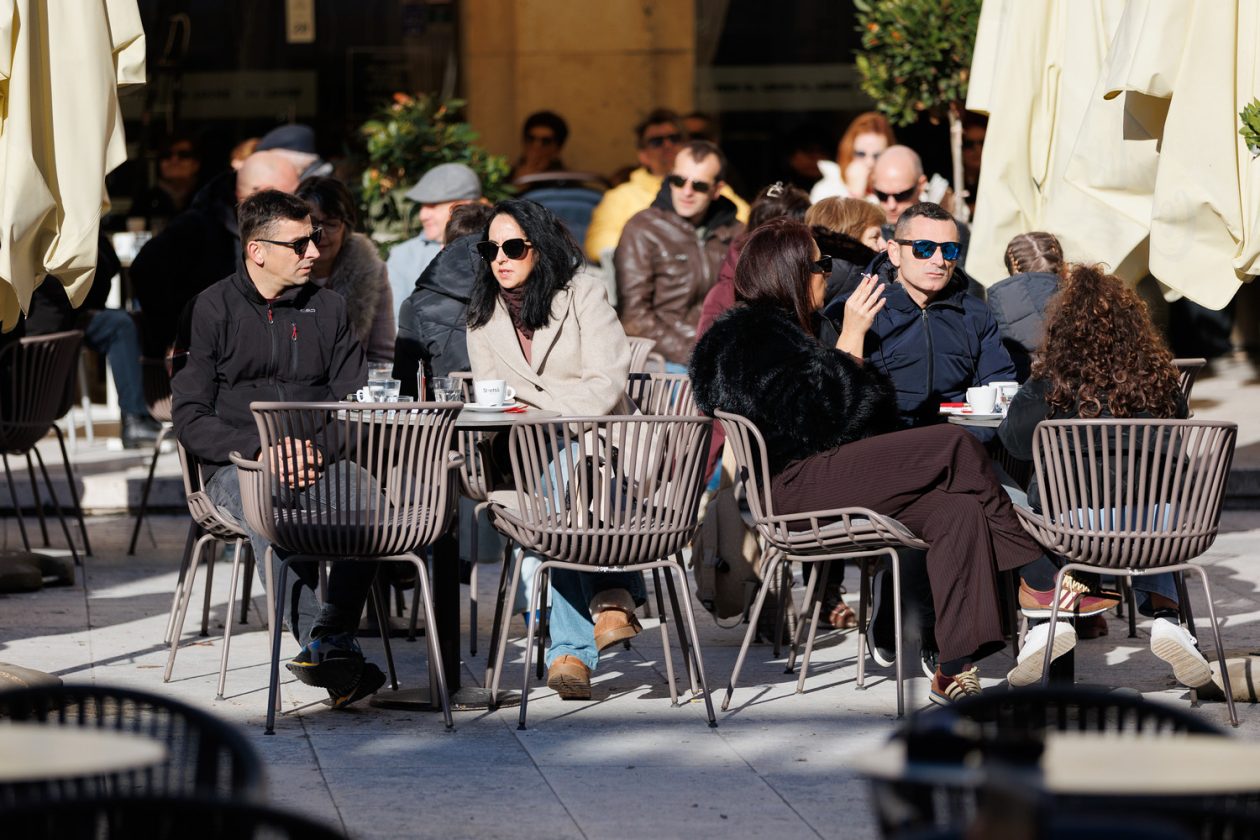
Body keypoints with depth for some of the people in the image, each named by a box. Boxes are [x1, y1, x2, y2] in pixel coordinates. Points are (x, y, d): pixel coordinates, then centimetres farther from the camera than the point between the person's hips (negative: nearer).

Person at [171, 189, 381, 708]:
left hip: (320, 463, 3)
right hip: (235, 465, -3)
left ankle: (330, 642, -40)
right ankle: (317, 641, -47)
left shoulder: (327, 309, 18)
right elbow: (191, 420, -1)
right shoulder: (212, 310, 6)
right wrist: (259, 447, -18)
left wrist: (320, 443, -11)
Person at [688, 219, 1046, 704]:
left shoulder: (775, 327, 26)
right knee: (955, 446, -16)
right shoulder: (759, 333, -7)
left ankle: (954, 670, -25)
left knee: (958, 510, -14)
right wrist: (852, 334, -8)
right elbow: (824, 415, -15)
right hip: (794, 488, -10)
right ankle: (1029, 574, -1)